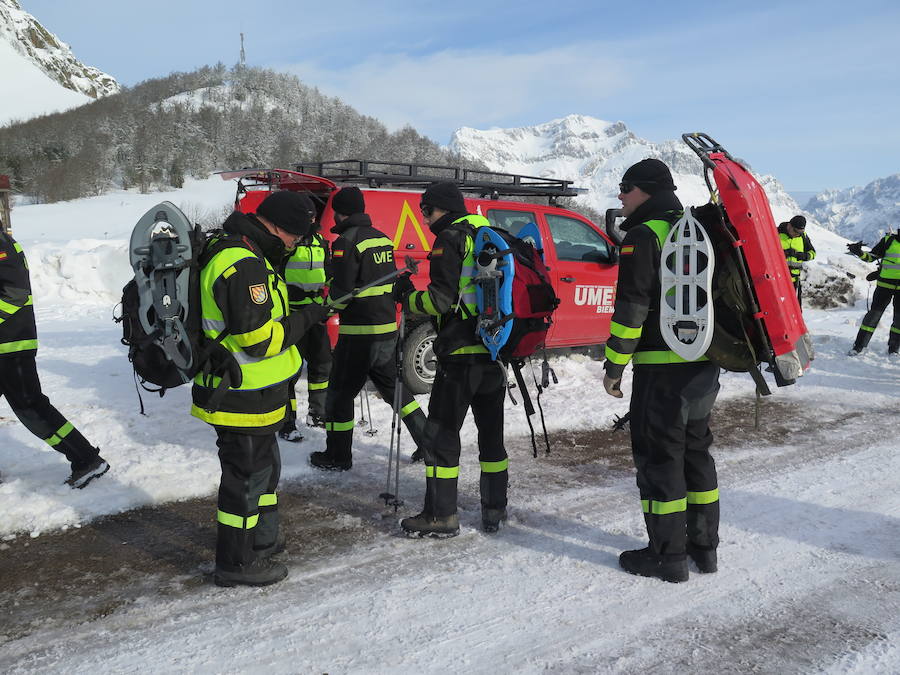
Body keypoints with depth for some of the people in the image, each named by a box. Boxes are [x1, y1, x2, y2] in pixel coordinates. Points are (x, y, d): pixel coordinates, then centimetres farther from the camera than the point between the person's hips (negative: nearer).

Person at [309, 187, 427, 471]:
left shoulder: (347, 241, -13)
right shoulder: (383, 239, 11)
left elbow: (341, 292, -16)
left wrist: (329, 304, 3)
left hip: (359, 333, -8)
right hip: (388, 329, 8)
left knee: (340, 394, 7)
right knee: (395, 388, 18)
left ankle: (337, 456, 15)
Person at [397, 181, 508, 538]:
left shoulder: (451, 238, -8)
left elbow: (442, 298, -15)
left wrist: (409, 299, 1)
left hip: (461, 354, -8)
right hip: (495, 352, 8)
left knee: (441, 434, 0)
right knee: (491, 432, 15)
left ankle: (441, 515, 5)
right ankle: (494, 510, 23)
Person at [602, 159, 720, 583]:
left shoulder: (644, 236, -11)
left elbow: (630, 309, -16)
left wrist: (614, 365, -10)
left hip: (663, 368, -9)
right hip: (705, 366, 9)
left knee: (659, 457, 1)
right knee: (695, 451, 17)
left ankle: (668, 555, 8)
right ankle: (704, 545, 27)